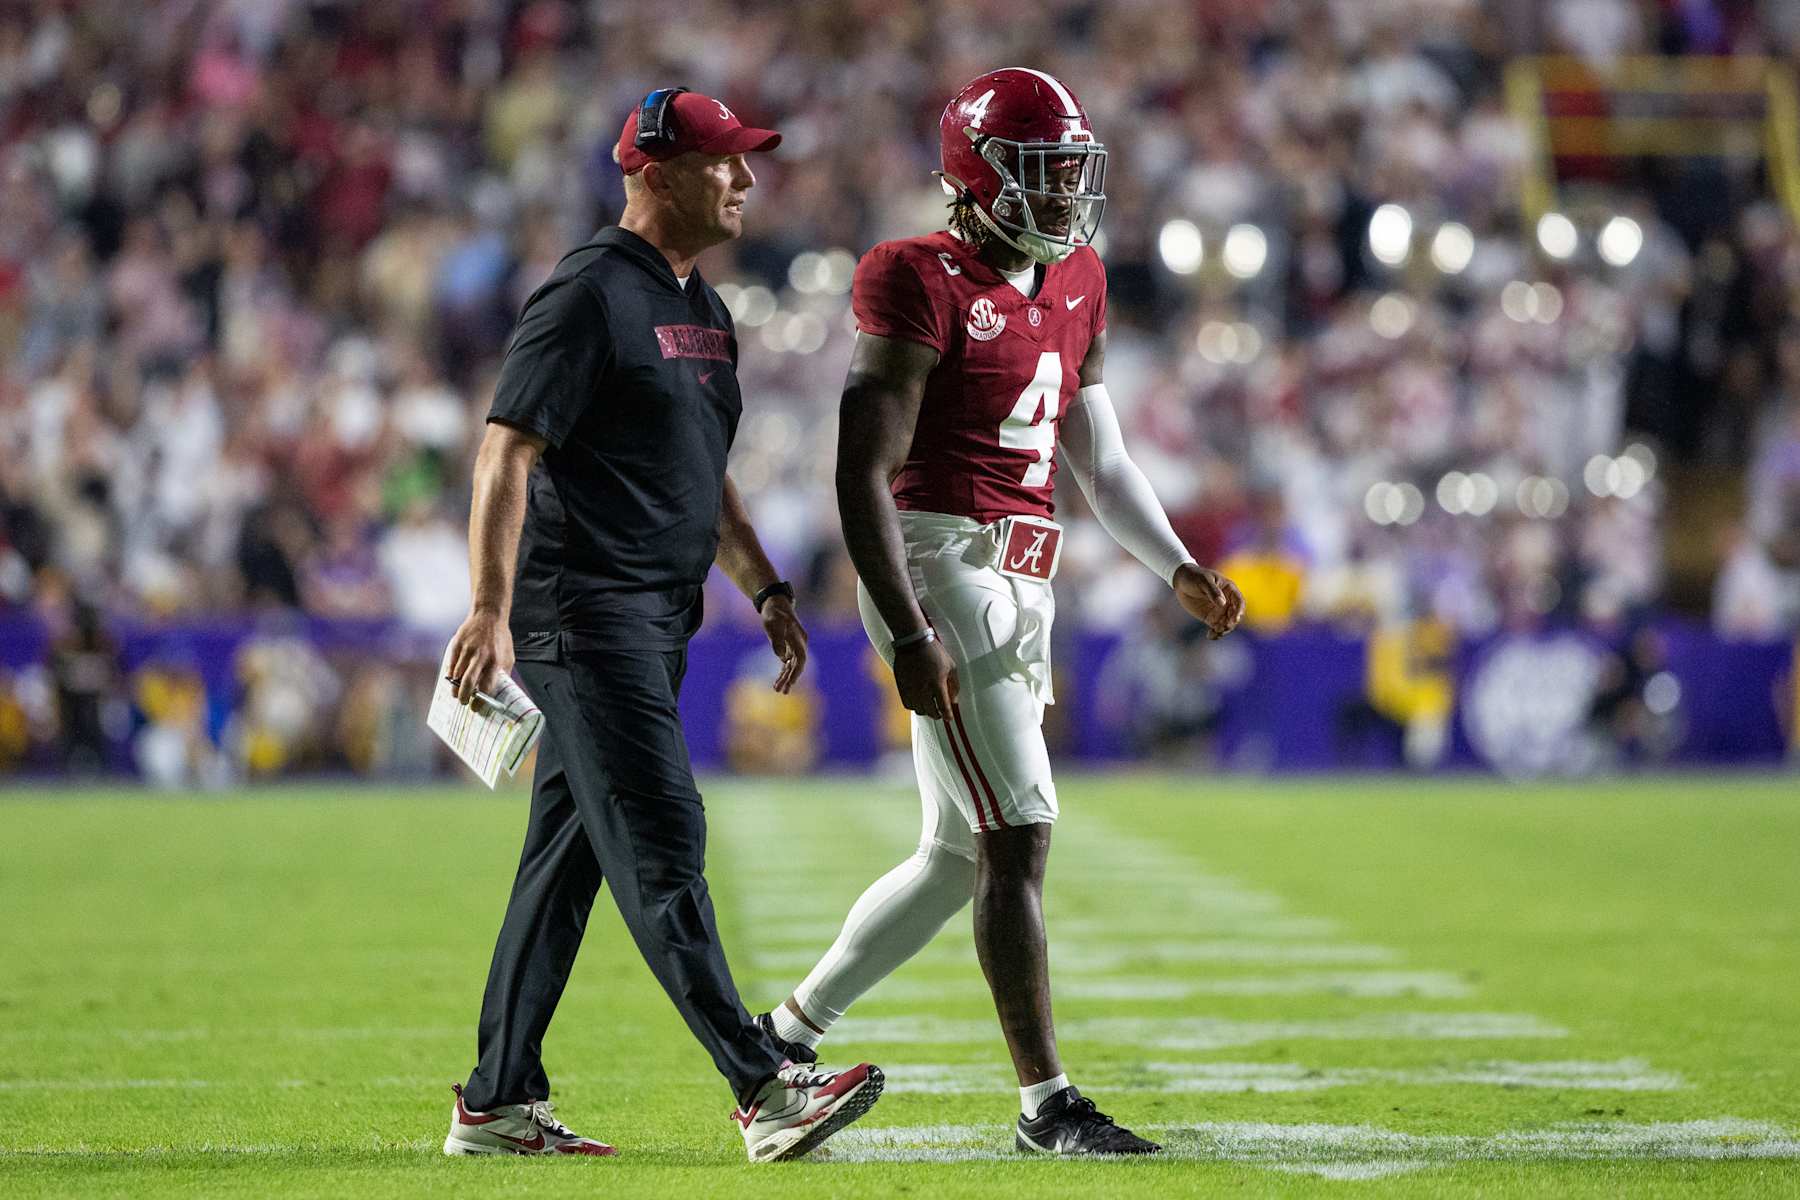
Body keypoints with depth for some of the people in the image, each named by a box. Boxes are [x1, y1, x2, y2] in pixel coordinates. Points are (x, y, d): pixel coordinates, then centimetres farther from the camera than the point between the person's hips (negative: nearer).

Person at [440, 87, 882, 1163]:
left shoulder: (704, 310, 18)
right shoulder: (591, 295, -12)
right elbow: (507, 454, -16)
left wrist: (767, 589, 20)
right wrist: (492, 610, -23)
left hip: (656, 622, 10)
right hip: (584, 612, -10)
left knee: (570, 858, 10)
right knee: (661, 843, -12)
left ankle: (499, 1105, 14)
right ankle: (766, 1091, -18)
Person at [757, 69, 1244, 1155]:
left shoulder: (1076, 288, 15)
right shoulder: (925, 287, -11)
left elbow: (1101, 459, 23)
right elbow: (865, 473, -14)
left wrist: (1180, 569, 11)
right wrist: (910, 635, -20)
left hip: (1020, 584, 9)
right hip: (941, 566, -9)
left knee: (962, 854, 13)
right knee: (1020, 834, -10)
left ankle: (786, 1034, 25)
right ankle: (1047, 1100, -6)